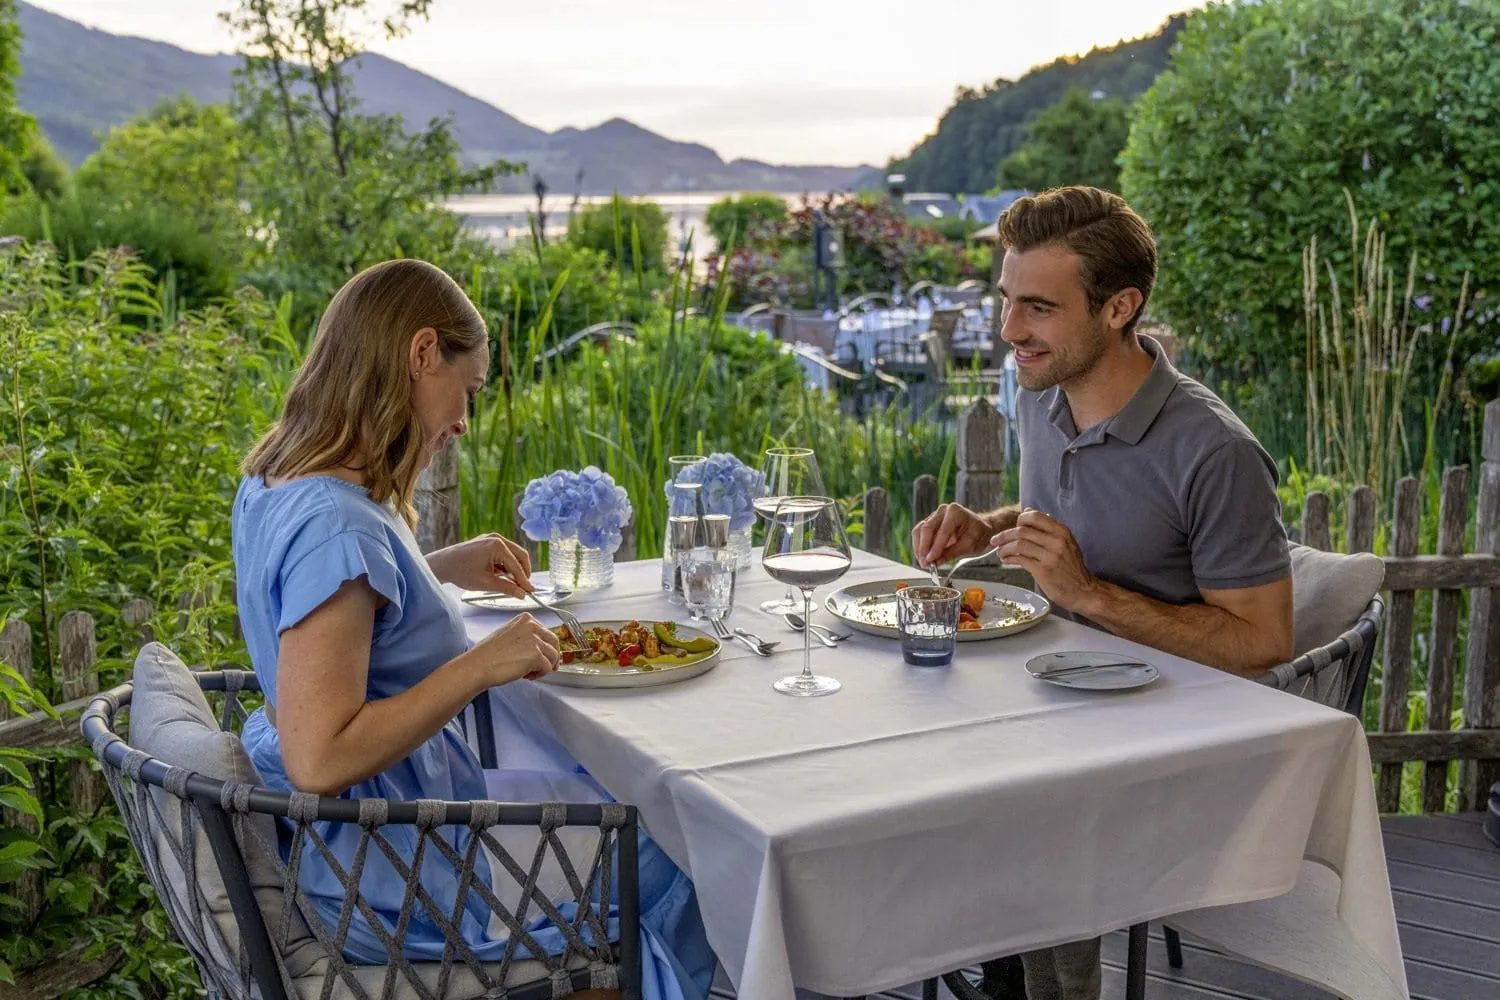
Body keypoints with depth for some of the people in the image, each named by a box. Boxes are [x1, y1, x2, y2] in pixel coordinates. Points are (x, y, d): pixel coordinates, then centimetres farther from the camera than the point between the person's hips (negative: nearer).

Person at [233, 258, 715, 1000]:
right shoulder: (338, 528, -30)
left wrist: (444, 569, 8)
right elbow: (319, 760, -33)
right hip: (385, 875, -9)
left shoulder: (275, 486, -1)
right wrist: (480, 666, -27)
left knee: (604, 788, 23)